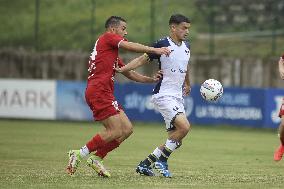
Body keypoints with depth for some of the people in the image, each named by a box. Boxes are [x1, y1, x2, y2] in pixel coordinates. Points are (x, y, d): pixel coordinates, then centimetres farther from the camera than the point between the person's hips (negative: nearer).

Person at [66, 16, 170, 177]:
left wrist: (152, 80, 19)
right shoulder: (108, 37, 1)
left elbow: (129, 74, 28)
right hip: (98, 91, -10)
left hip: (105, 94, 10)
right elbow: (131, 47, -14)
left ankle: (97, 158, 8)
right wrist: (155, 50, -15)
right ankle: (80, 155, -4)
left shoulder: (113, 54, 28)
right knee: (116, 131, -13)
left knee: (127, 129, 3)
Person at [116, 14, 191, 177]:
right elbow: (142, 60, -9)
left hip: (178, 97, 8)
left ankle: (145, 164, 13)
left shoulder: (186, 46, 11)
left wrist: (188, 84, 44)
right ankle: (161, 160, -8)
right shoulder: (163, 45, -11)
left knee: (175, 140, 4)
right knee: (184, 127, -23)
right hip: (163, 95, -8)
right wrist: (122, 69, -21)